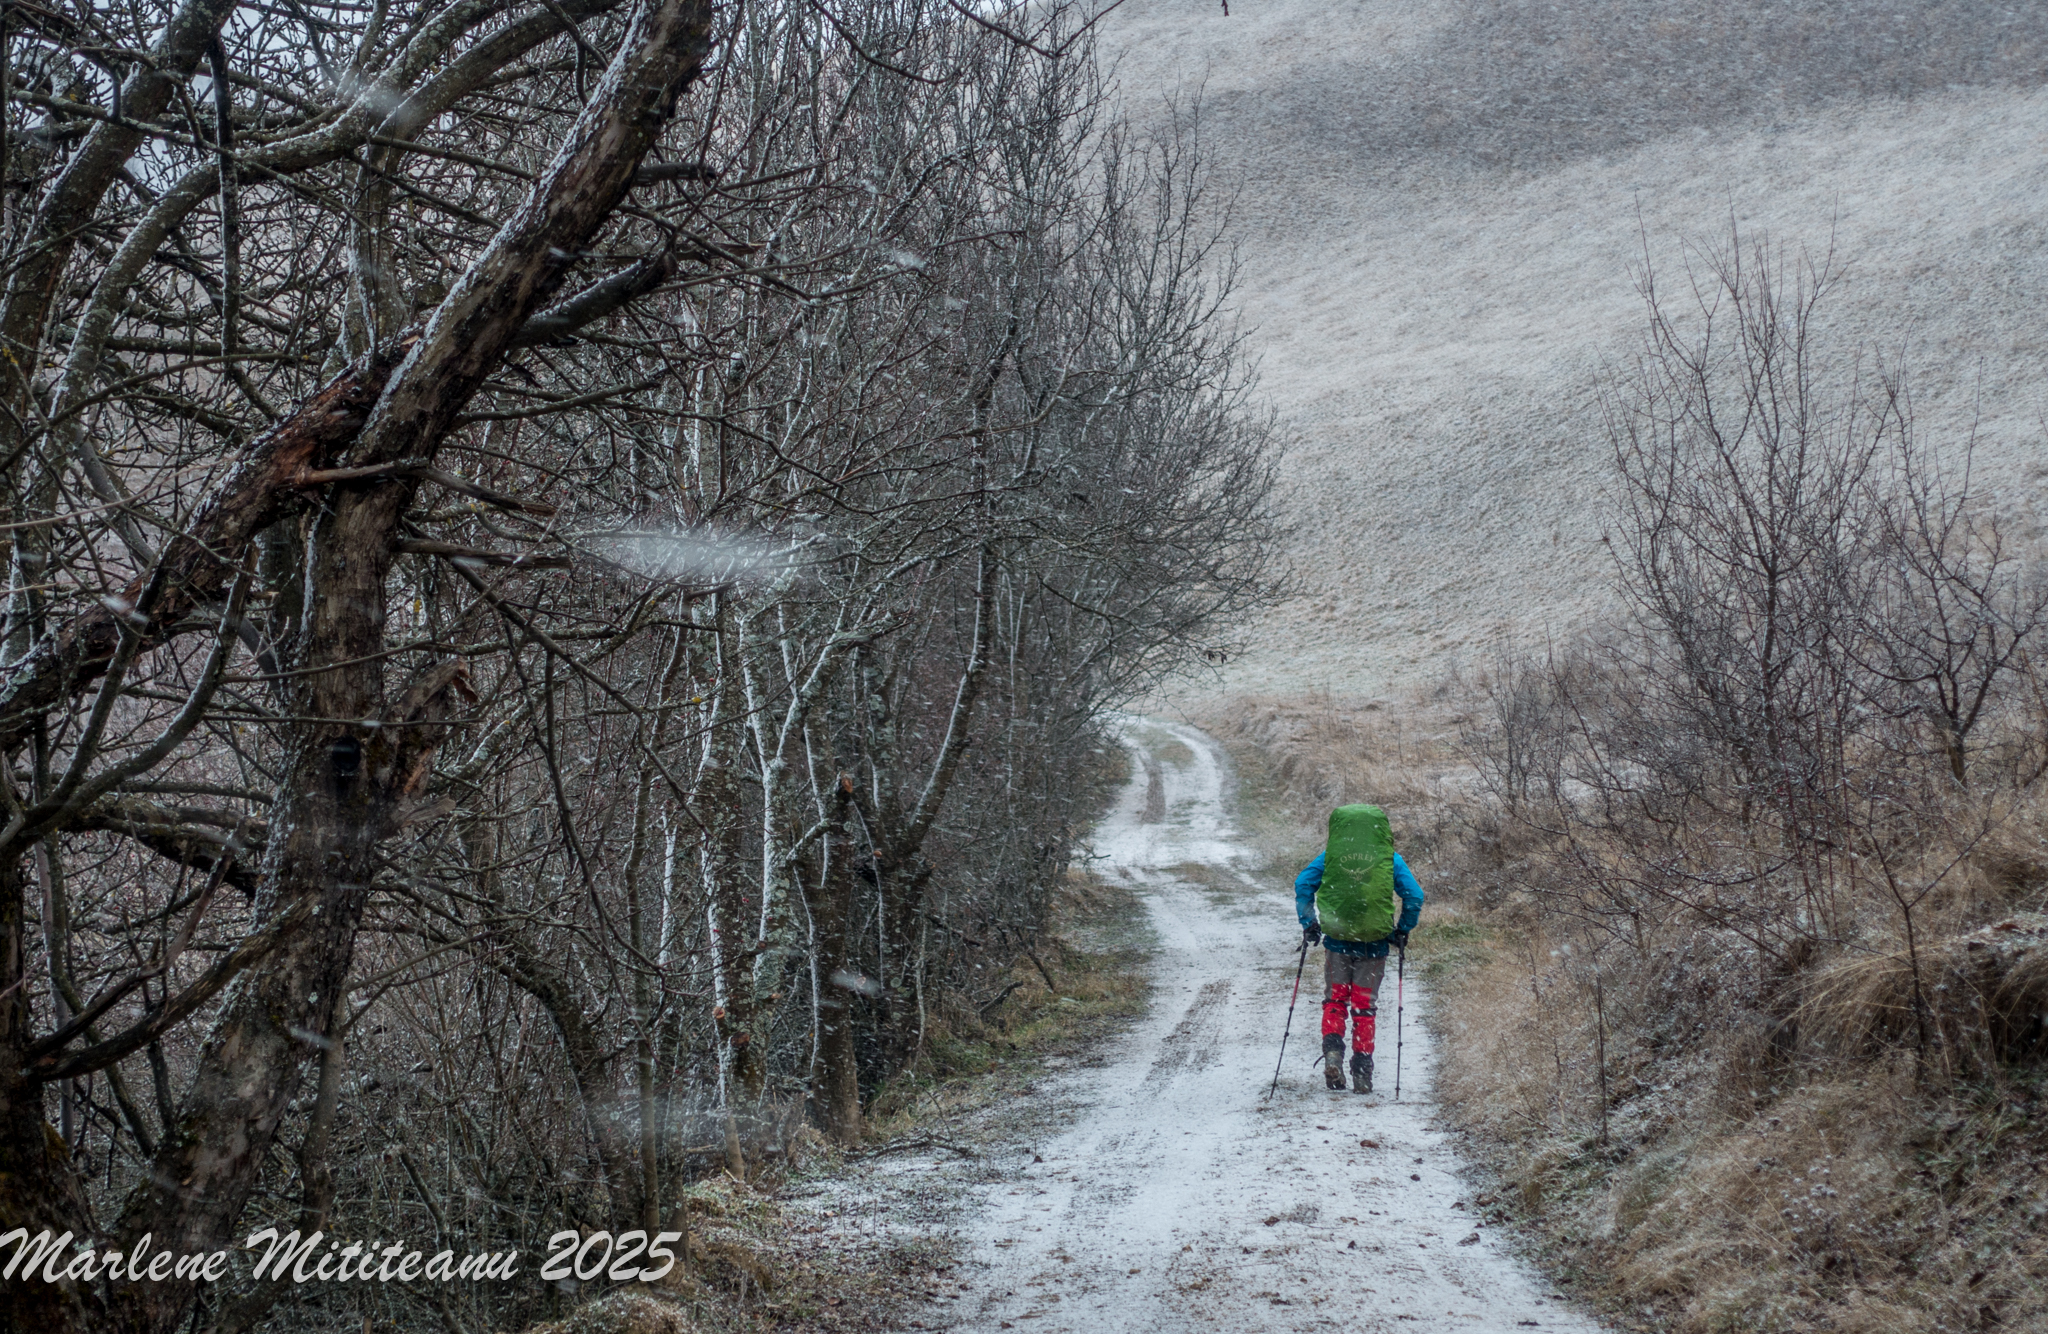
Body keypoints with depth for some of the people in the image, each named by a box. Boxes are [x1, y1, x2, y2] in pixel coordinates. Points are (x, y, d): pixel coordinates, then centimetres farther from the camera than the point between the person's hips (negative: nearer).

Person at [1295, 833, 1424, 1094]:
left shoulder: (1332, 854, 2)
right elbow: (1414, 895, -6)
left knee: (1334, 1000, 12)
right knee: (1365, 1006, 9)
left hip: (1338, 940, 0)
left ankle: (1332, 1051, -12)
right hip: (1374, 944, 0)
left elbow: (1303, 884, -6)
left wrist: (1309, 924, -1)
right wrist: (1402, 931, 5)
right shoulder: (1390, 858, 1)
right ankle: (1362, 1074, 9)